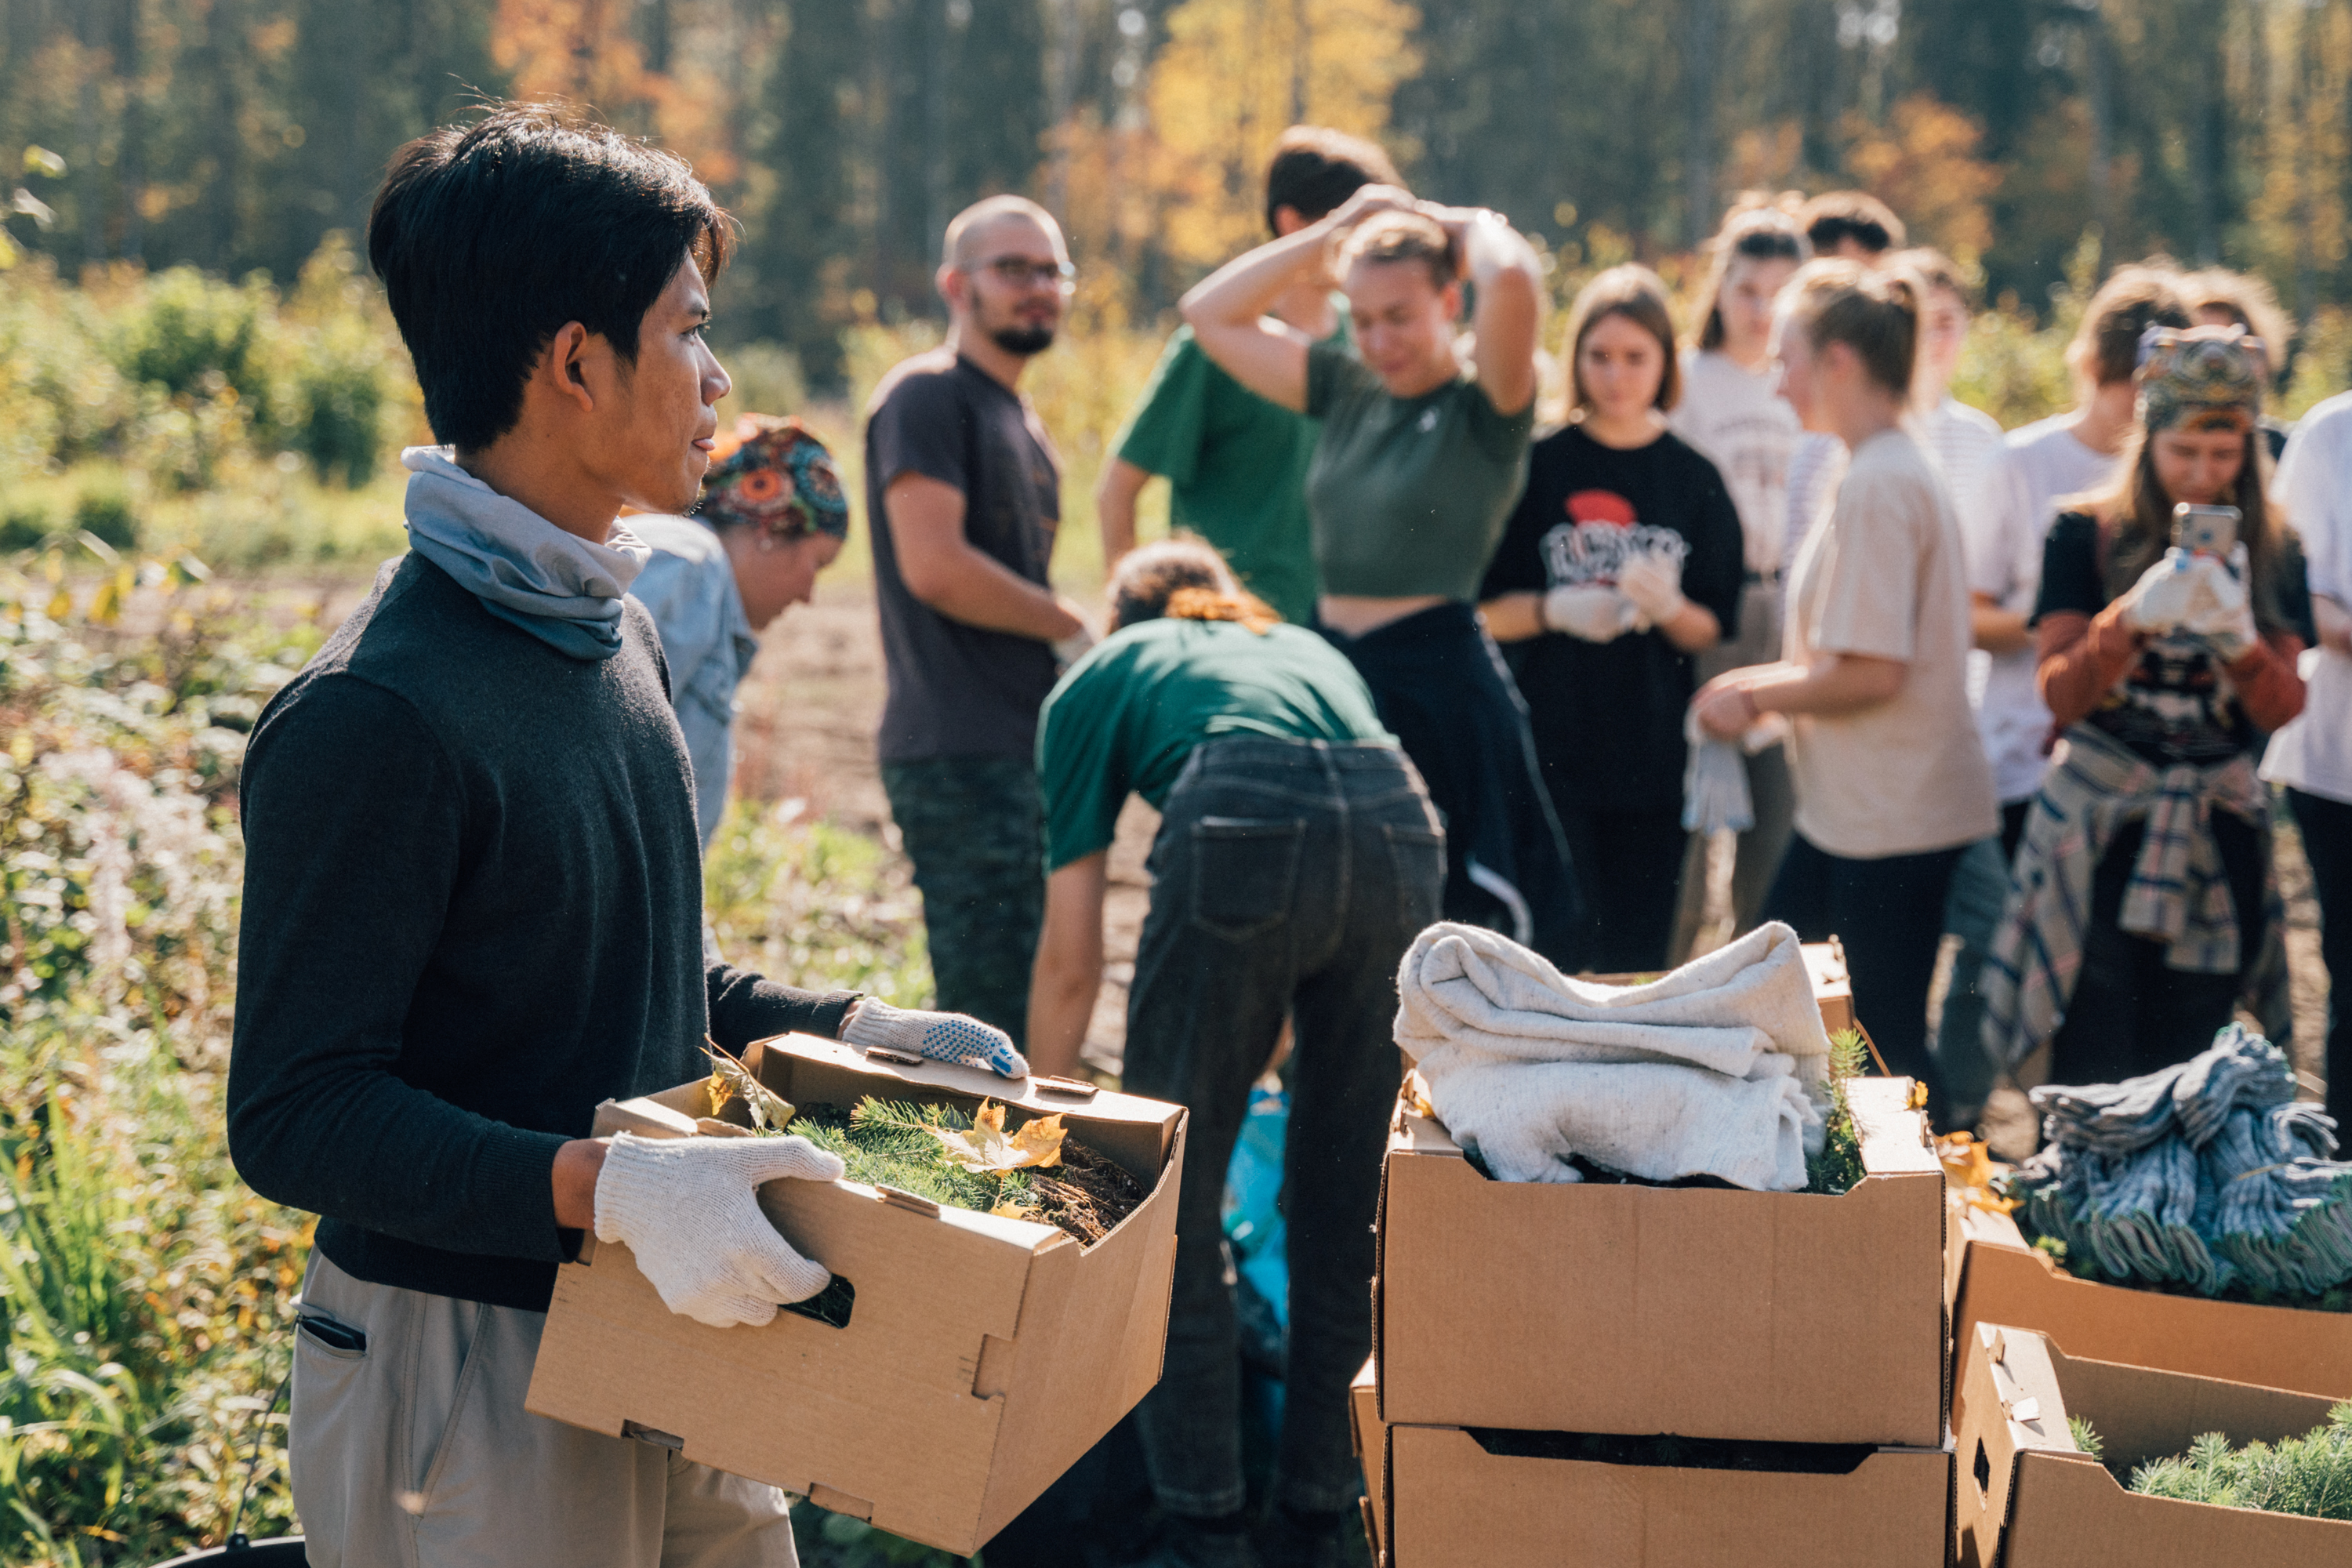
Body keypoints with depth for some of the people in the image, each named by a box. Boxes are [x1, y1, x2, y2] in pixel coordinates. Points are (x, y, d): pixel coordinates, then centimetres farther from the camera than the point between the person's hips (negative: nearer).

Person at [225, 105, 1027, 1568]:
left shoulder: (616, 633, 9)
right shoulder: (374, 717, -21)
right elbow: (295, 1111, -23)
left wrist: (855, 1028, 8)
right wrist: (606, 1184, -33)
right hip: (466, 1371, -8)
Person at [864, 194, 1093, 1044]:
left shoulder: (1021, 420, 23)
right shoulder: (927, 395, -7)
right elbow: (934, 565, -17)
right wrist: (1074, 629, -6)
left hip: (1023, 746, 10)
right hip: (959, 751, -10)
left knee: (1023, 1004, 11)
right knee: (989, 1014, -11)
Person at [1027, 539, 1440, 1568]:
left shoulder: (1096, 681, 28)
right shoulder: (1309, 649, 39)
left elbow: (1070, 959, 23)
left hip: (1243, 829, -4)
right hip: (1400, 825, 4)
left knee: (1170, 1199, 9)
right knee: (1346, 1204, 16)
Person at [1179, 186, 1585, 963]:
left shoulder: (1486, 410, -5)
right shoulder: (1348, 392, 12)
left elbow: (1514, 279, -24)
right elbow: (1210, 313, 15)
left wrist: (1473, 227, -2)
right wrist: (1335, 230, 10)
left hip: (1438, 687, -6)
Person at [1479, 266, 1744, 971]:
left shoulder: (1694, 481, 5)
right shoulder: (1538, 466, 1)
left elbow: (1713, 633, 6)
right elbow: (1486, 609, 3)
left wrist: (1669, 609, -15)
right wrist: (1556, 609, -16)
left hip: (1654, 755, 2)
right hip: (1550, 750, -2)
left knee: (1639, 964, 4)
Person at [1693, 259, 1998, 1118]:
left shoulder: (1877, 485, -18)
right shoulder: (1898, 469, 13)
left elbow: (1871, 672, -22)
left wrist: (1754, 696, -10)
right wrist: (1766, 682, 12)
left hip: (1891, 819, -10)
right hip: (1852, 808, 10)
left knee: (1886, 1046, -3)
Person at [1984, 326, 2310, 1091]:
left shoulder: (2269, 553, 4)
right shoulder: (2086, 535, -4)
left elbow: (2282, 708, -3)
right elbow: (2060, 696, -11)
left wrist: (2238, 633, -23)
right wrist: (2133, 617, -28)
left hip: (2218, 830, 3)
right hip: (2101, 827, -3)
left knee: (2184, 1071, 7)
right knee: (2093, 1075, -5)